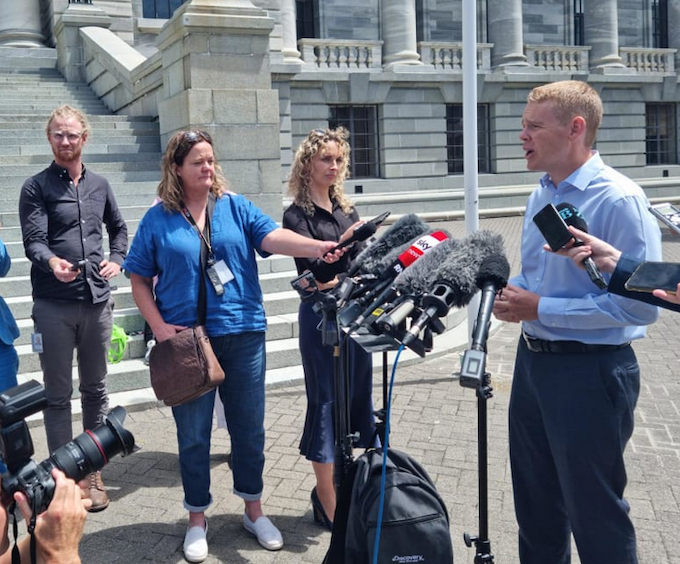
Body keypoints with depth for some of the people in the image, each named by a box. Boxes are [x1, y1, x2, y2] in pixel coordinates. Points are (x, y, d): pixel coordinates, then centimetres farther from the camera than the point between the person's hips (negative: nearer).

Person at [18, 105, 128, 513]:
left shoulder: (99, 185, 12)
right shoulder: (37, 187, 0)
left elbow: (119, 228, 24)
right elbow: (33, 241, -11)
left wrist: (117, 260, 5)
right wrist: (52, 261, -33)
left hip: (97, 301, 4)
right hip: (54, 306, -3)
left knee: (95, 390, 11)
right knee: (58, 395, 4)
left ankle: (93, 473, 22)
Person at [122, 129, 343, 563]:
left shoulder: (235, 207, 3)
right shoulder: (158, 219, 1)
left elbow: (271, 236, -12)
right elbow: (139, 280, 4)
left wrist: (318, 246, -30)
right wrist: (159, 326, -9)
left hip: (242, 335, 1)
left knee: (250, 428, 11)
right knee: (193, 434, 9)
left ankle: (254, 510, 30)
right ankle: (198, 519, 28)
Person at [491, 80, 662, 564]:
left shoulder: (619, 199, -18)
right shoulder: (540, 196, 9)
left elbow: (640, 304, -24)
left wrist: (541, 309, -21)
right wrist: (514, 294, -2)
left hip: (589, 370, -8)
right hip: (533, 359, 8)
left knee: (595, 514, 8)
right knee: (535, 505, 21)